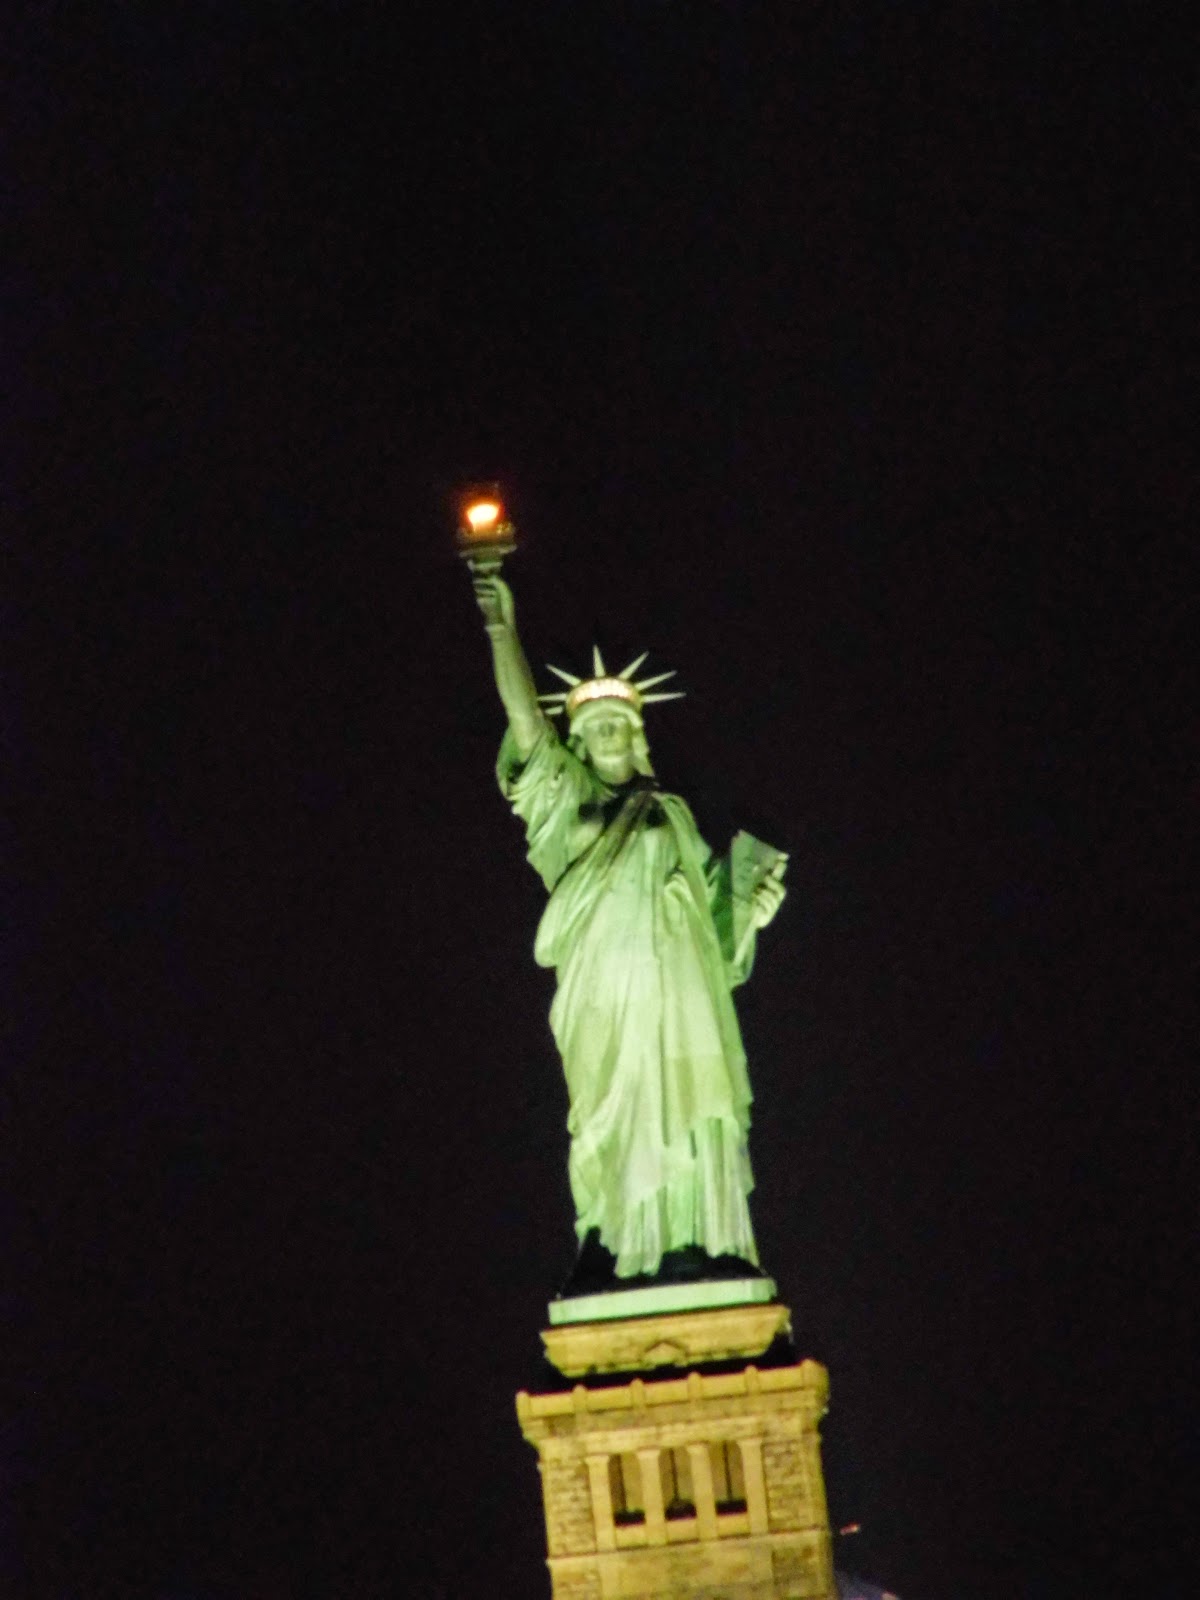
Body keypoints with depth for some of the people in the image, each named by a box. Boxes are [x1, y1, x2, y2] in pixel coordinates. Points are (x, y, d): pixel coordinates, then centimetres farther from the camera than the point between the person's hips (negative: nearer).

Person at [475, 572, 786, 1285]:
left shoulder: (671, 813, 20)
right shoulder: (570, 796, 15)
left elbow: (709, 892, 21)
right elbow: (527, 720, 4)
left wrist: (751, 911, 1)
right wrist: (503, 630, -4)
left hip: (671, 982, 1)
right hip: (602, 983, -1)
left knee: (681, 1114, -7)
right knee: (613, 1120, -6)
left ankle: (692, 1247, -9)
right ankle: (608, 1249, -7)